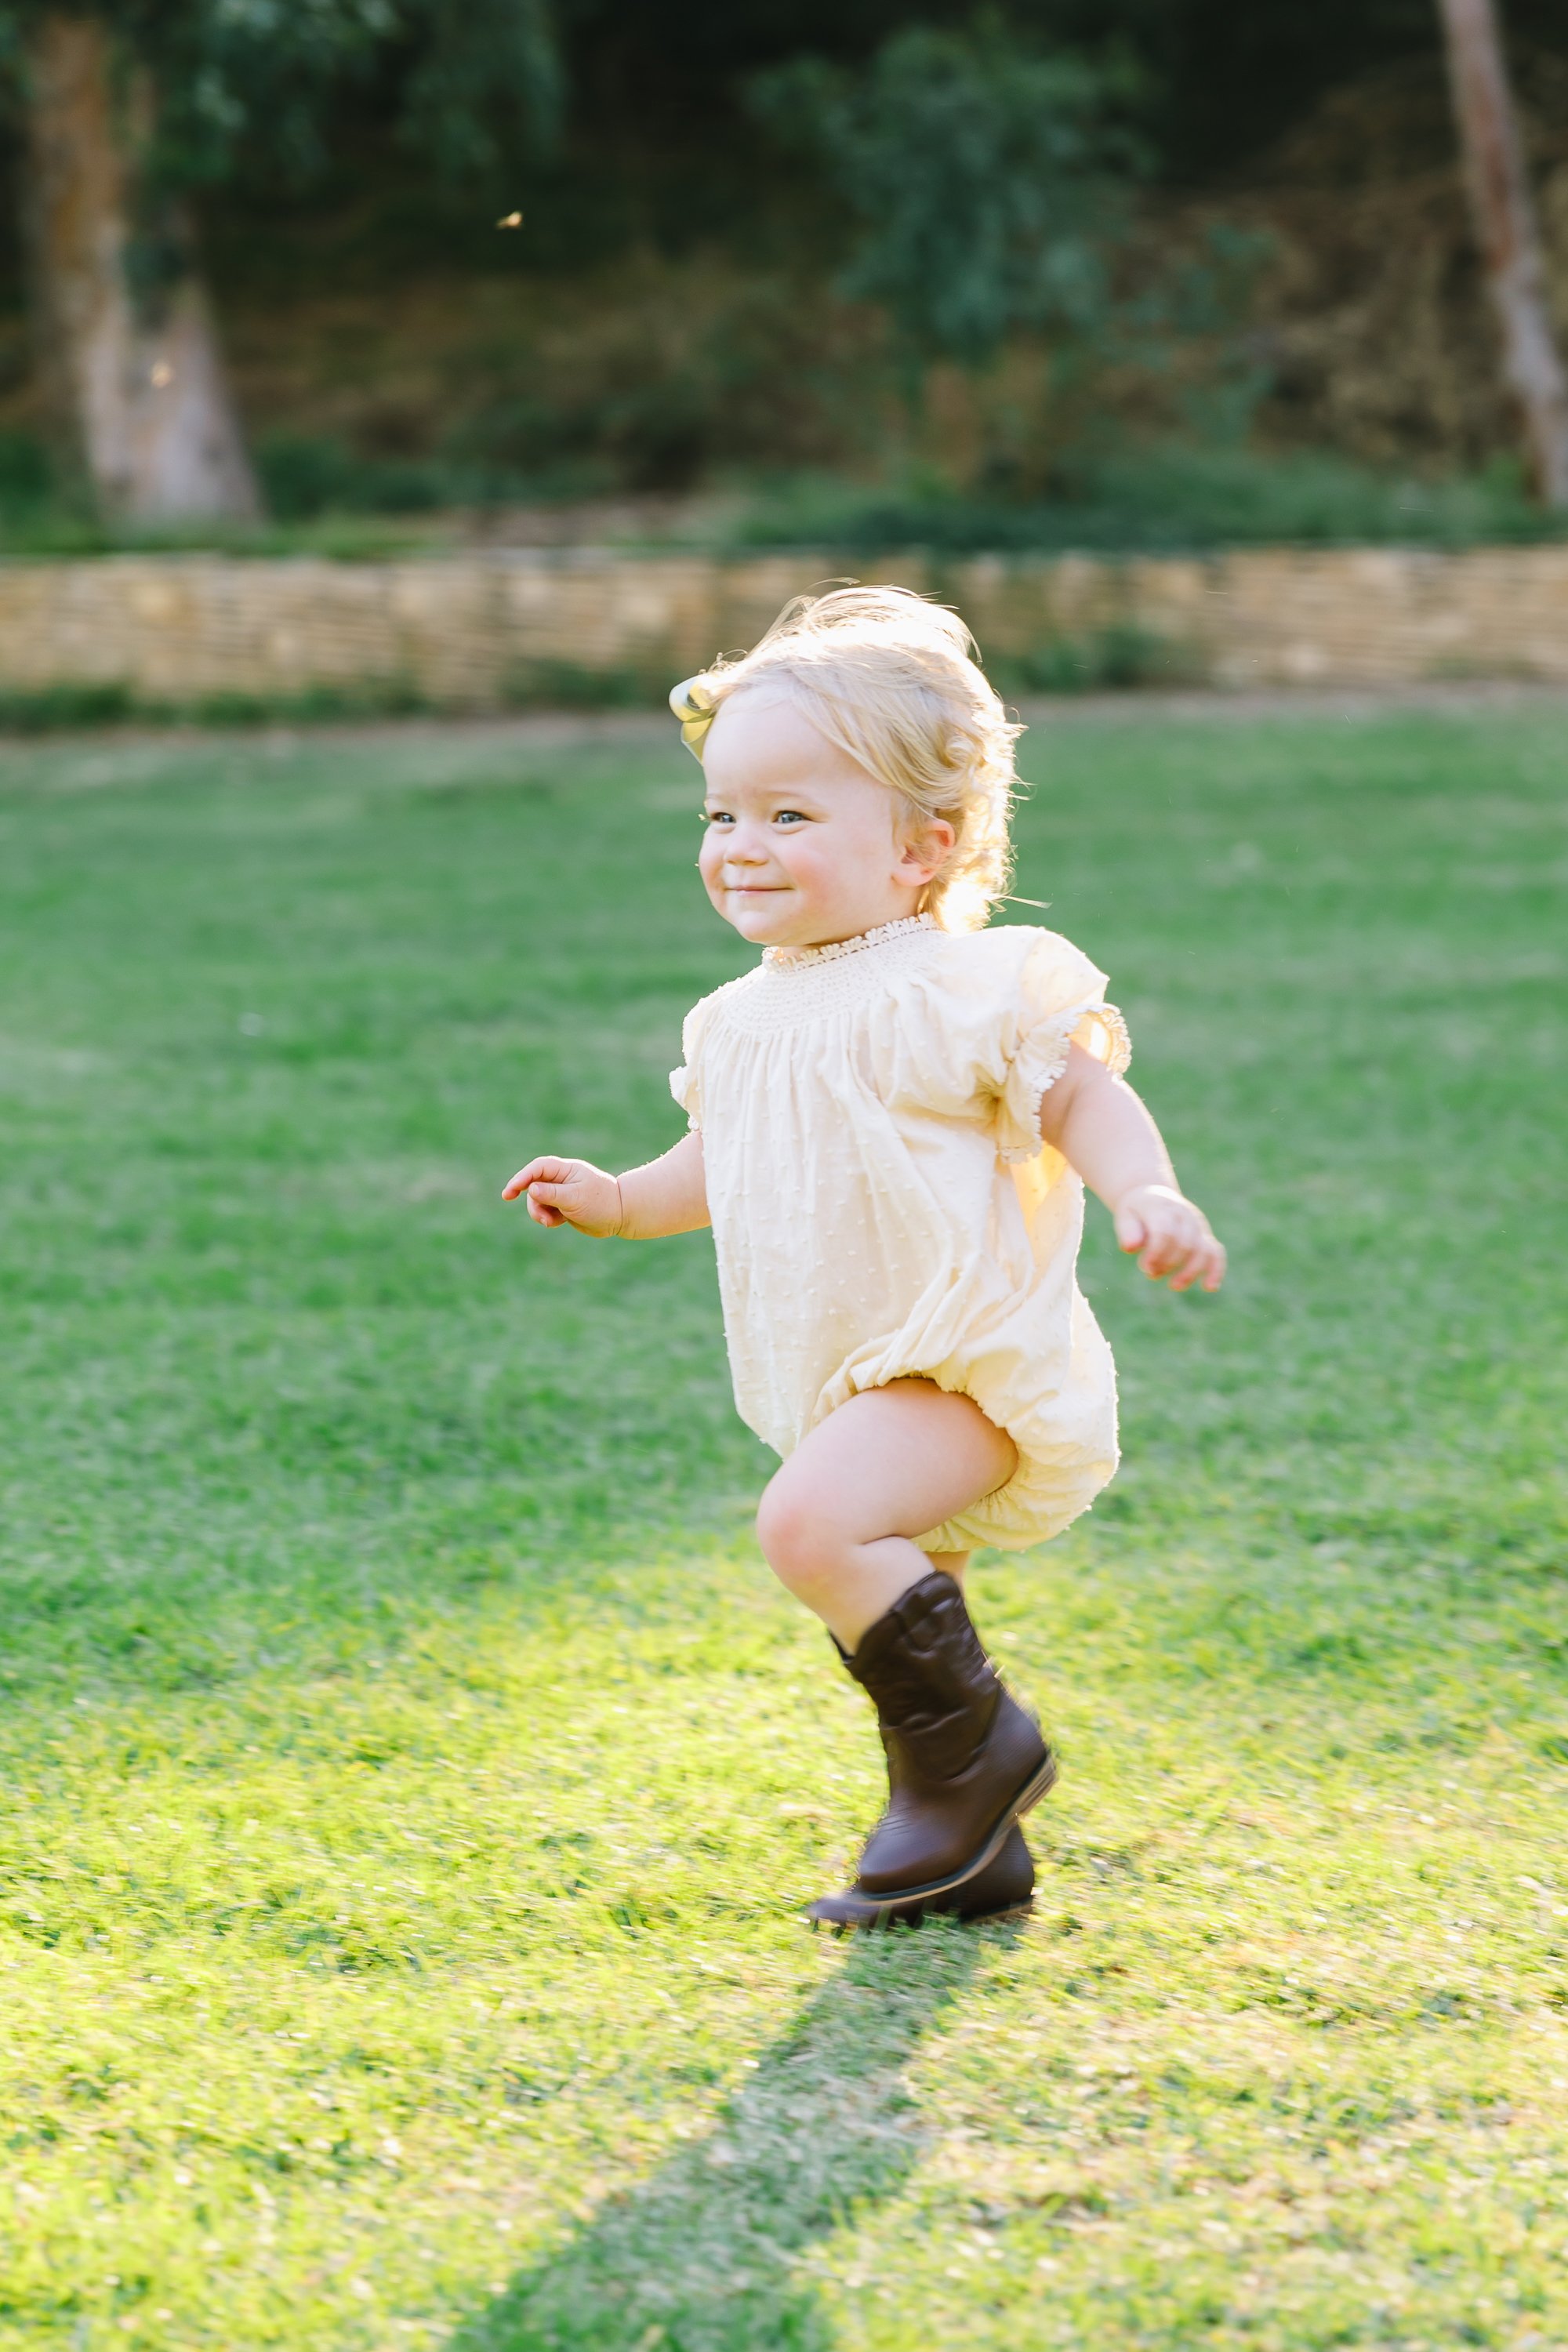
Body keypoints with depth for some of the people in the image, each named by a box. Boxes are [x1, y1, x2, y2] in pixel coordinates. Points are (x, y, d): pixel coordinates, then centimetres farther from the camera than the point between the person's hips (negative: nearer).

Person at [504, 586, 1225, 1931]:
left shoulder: (963, 989, -14)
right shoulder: (748, 1018, 11)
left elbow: (1084, 1097, -14)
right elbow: (725, 1165, 26)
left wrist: (1147, 1193, -31)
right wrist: (619, 1202, 12)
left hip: (968, 1364, -9)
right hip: (847, 1378, 9)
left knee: (810, 1522, -28)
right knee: (878, 1617, 17)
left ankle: (971, 1745, -10)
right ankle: (971, 1858, 32)